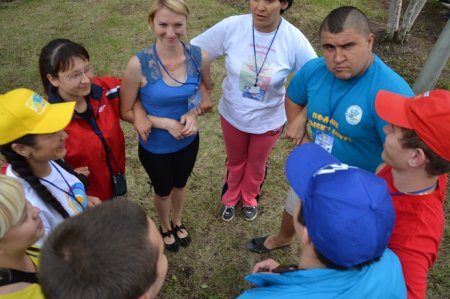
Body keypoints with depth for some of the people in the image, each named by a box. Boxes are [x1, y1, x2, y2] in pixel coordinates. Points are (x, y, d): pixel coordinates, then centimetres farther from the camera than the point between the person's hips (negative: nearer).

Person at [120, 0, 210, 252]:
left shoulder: (198, 56, -19)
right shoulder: (139, 64, -28)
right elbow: (126, 111, -16)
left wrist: (193, 114, -19)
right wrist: (165, 123, -26)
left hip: (189, 141, 3)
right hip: (155, 147, -3)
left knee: (180, 185, 29)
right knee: (163, 191, 25)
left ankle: (178, 222, 61)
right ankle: (165, 228, 58)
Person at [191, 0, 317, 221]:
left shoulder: (293, 39, -25)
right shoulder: (231, 27, -23)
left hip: (268, 121, 0)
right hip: (232, 115, 1)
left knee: (256, 164, 26)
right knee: (235, 162, 27)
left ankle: (249, 199, 59)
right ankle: (230, 198, 58)